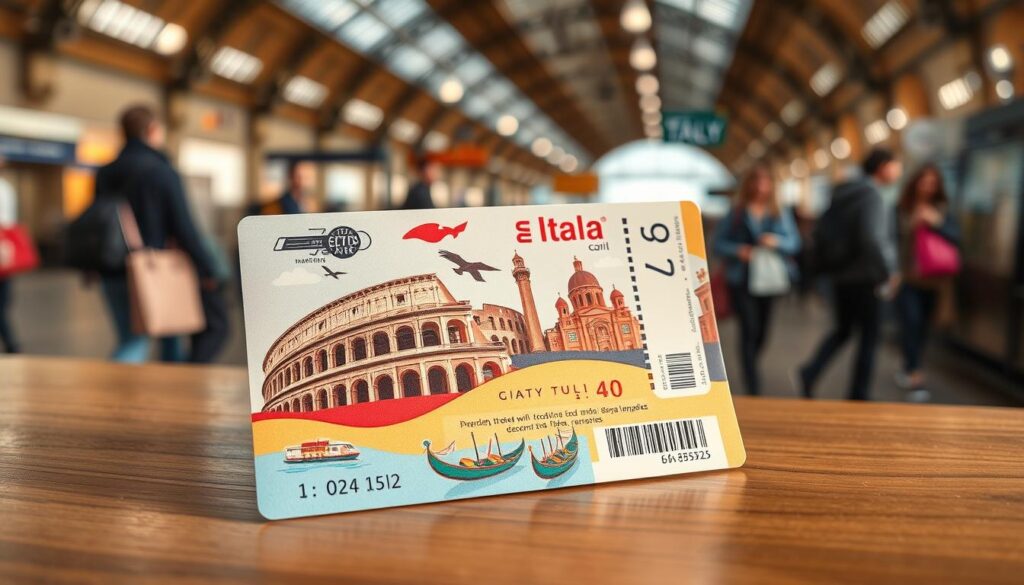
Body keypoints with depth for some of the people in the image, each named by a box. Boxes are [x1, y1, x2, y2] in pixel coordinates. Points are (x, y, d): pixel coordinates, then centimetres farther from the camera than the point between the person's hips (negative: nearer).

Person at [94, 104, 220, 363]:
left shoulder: (105, 173, 9)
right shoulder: (163, 172, -11)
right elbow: (183, 228, -13)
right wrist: (206, 270, -6)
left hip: (112, 274, 5)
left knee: (131, 342, 13)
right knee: (171, 332, 12)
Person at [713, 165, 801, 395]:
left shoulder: (780, 213, 10)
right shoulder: (735, 214, 2)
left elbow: (795, 242, 6)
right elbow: (718, 244, 1)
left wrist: (777, 241, -15)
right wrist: (738, 250, -17)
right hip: (741, 280, -3)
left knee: (762, 331, 9)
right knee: (749, 329, -12)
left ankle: (747, 371, 34)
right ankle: (753, 387, -9)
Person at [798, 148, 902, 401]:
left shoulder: (841, 195, 10)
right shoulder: (871, 196, -15)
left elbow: (821, 231, 15)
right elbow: (873, 238, -27)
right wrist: (889, 271, -16)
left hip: (839, 275, 8)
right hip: (864, 278, -8)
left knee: (842, 330, 18)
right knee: (869, 337, 5)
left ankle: (811, 372, 0)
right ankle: (858, 396, 10)